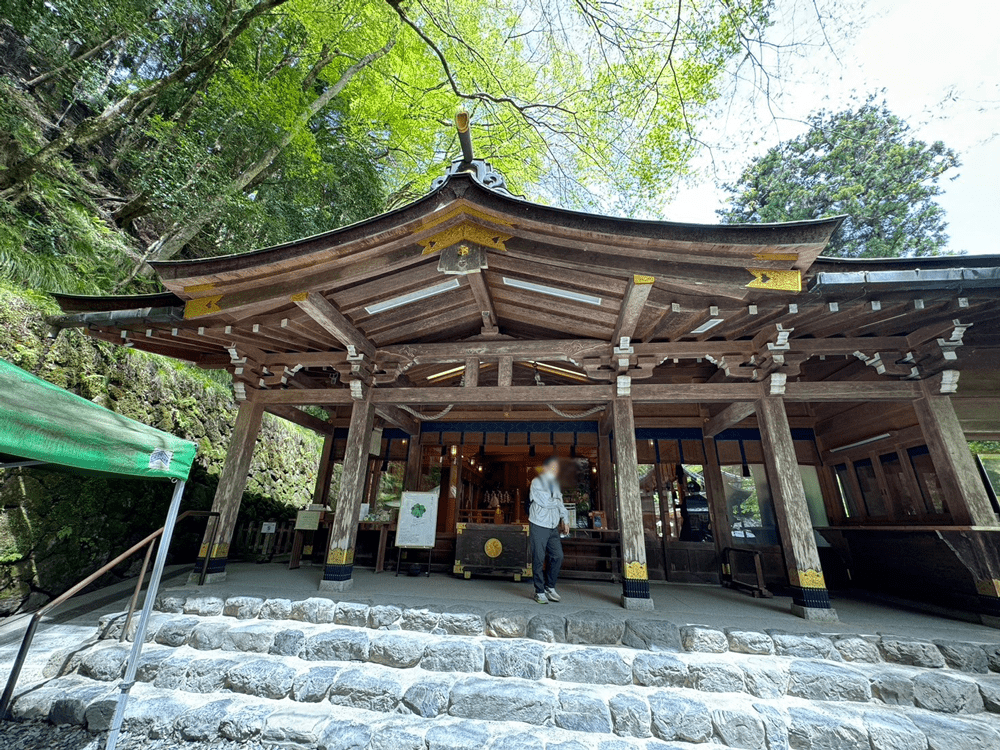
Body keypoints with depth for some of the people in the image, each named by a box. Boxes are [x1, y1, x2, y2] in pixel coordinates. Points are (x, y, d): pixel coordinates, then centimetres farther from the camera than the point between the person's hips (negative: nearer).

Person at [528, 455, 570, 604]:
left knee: (558, 556, 3)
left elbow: (560, 503, 19)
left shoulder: (554, 483, 14)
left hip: (553, 527, 6)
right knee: (539, 559, 0)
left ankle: (550, 587, 21)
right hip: (539, 526, -6)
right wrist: (557, 501, -2)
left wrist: (565, 519, 8)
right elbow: (545, 502, -18)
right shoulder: (537, 482, -9)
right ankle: (539, 592, 14)